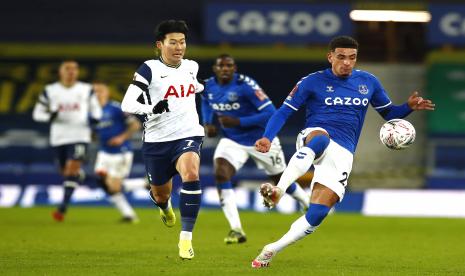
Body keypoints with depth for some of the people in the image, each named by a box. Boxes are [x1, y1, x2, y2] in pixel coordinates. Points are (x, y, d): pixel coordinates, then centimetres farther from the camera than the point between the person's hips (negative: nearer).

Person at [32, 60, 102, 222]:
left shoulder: (86, 90, 4)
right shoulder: (50, 91, 3)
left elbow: (96, 110, 13)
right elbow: (37, 113, 5)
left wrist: (94, 118, -10)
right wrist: (50, 116, -16)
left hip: (79, 137, -2)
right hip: (58, 138, 2)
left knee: (72, 170, -16)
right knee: (65, 172, 10)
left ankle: (63, 207, -19)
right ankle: (80, 175, 45)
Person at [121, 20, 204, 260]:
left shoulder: (192, 67, 6)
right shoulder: (150, 69, -10)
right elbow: (127, 104, -19)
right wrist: (152, 108, -34)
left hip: (187, 135, 1)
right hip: (157, 140, -1)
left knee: (191, 175, -29)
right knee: (160, 195, 14)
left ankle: (186, 238, -24)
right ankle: (165, 206, 56)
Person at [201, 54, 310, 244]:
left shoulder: (246, 85, -26)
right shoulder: (209, 86, -8)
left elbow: (271, 113, -28)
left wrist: (238, 122, -33)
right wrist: (207, 123, 0)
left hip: (261, 141, -4)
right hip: (232, 141, 4)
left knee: (281, 181, 14)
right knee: (220, 175, -23)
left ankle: (309, 205, 47)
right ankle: (236, 230, -23)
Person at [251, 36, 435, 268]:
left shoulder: (368, 82, 13)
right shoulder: (312, 82, 3)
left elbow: (389, 113, 23)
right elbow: (283, 112, 3)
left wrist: (409, 107, 2)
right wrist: (267, 138, -15)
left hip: (342, 153, 3)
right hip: (313, 136, -3)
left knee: (318, 213, -14)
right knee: (320, 139, -43)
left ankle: (271, 250, -1)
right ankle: (278, 190, -58)